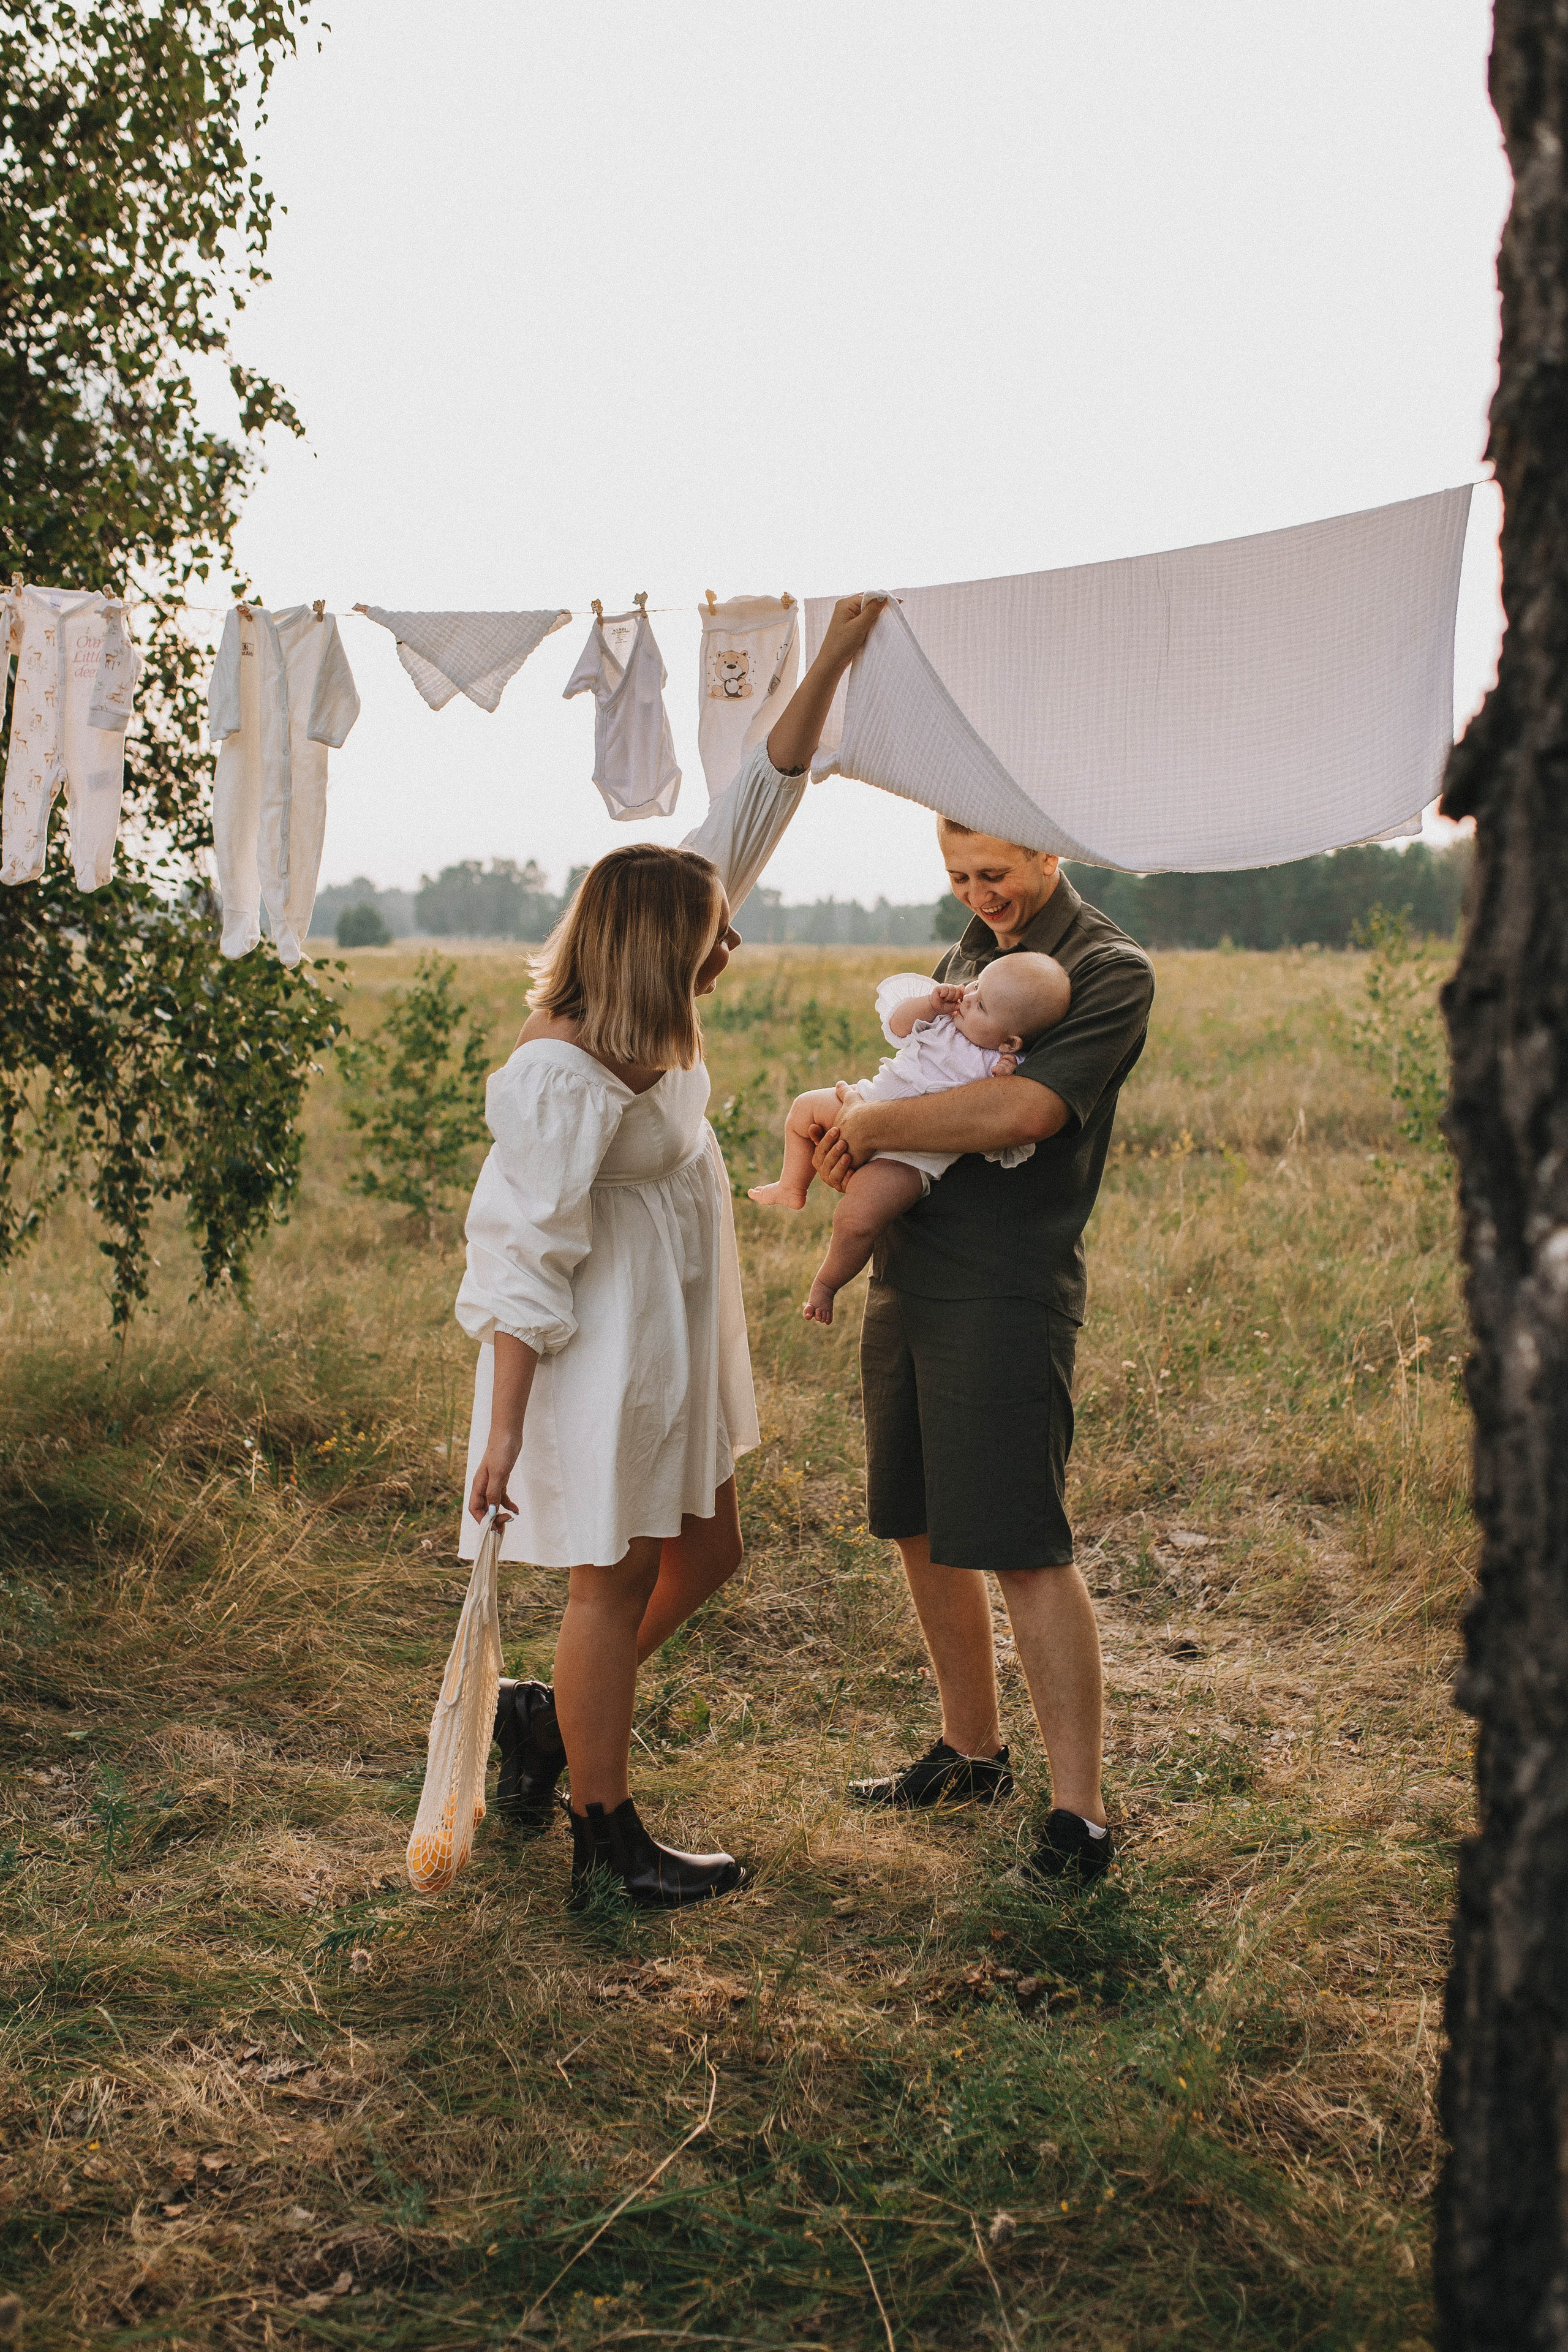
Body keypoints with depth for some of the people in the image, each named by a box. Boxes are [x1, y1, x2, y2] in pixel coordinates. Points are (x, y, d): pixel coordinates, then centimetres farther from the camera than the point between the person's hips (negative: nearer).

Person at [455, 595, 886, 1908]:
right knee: (616, 1581, 3)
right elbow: (522, 1261, -24)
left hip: (677, 1354, 9)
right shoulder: (564, 1077, -25)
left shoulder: (650, 1013, 0)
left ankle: (550, 1715, 34)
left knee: (707, 1555, 17)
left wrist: (833, 663, 2)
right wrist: (504, 1433, -24)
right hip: (601, 1364, -9)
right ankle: (607, 1840, 18)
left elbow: (751, 815, 4)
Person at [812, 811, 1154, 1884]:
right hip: (907, 1275, 8)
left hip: (1008, 1292, -8)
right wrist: (849, 1132, 0)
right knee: (923, 1529, 15)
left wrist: (876, 1125, -11)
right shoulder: (970, 952, 17)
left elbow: (1022, 1111, -23)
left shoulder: (1111, 971, -8)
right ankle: (972, 1753, 31)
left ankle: (1080, 1818, -1)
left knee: (1025, 1551, -8)